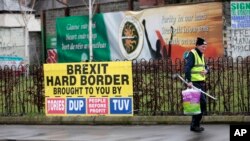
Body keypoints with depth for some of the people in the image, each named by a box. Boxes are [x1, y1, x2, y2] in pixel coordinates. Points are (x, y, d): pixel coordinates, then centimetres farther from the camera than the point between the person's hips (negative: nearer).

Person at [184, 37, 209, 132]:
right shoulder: (192, 54, -11)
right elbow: (187, 68, -21)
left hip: (201, 83, 9)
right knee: (202, 102, -14)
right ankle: (195, 125, -9)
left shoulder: (201, 55, 17)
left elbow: (205, 67, 24)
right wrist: (188, 81, -30)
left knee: (198, 103, 11)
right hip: (194, 83, -9)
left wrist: (206, 70, -1)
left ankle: (195, 124, 20)